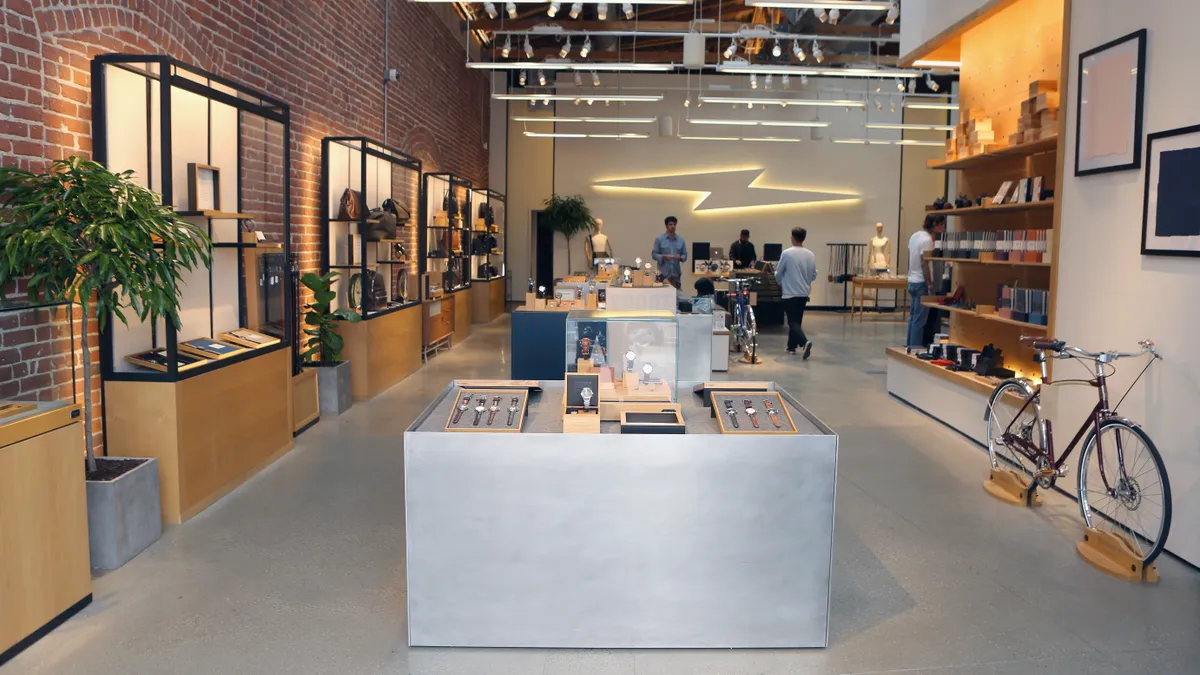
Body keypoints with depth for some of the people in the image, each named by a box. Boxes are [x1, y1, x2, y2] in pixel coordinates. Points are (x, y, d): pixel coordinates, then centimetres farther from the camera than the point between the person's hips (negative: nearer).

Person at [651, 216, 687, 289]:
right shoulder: (659, 239, 2)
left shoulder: (681, 240, 10)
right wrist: (664, 256, -17)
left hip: (676, 273, 3)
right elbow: (654, 254, 0)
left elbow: (685, 255, 11)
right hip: (663, 273, -3)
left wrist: (680, 257, -11)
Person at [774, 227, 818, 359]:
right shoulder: (811, 255, 0)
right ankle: (792, 346, 25)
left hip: (790, 293, -5)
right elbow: (814, 275, 9)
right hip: (804, 293, 5)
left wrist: (780, 283, 18)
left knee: (793, 322, -4)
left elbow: (778, 274, -3)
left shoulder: (787, 254, -12)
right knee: (797, 320, 17)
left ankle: (805, 341, -26)